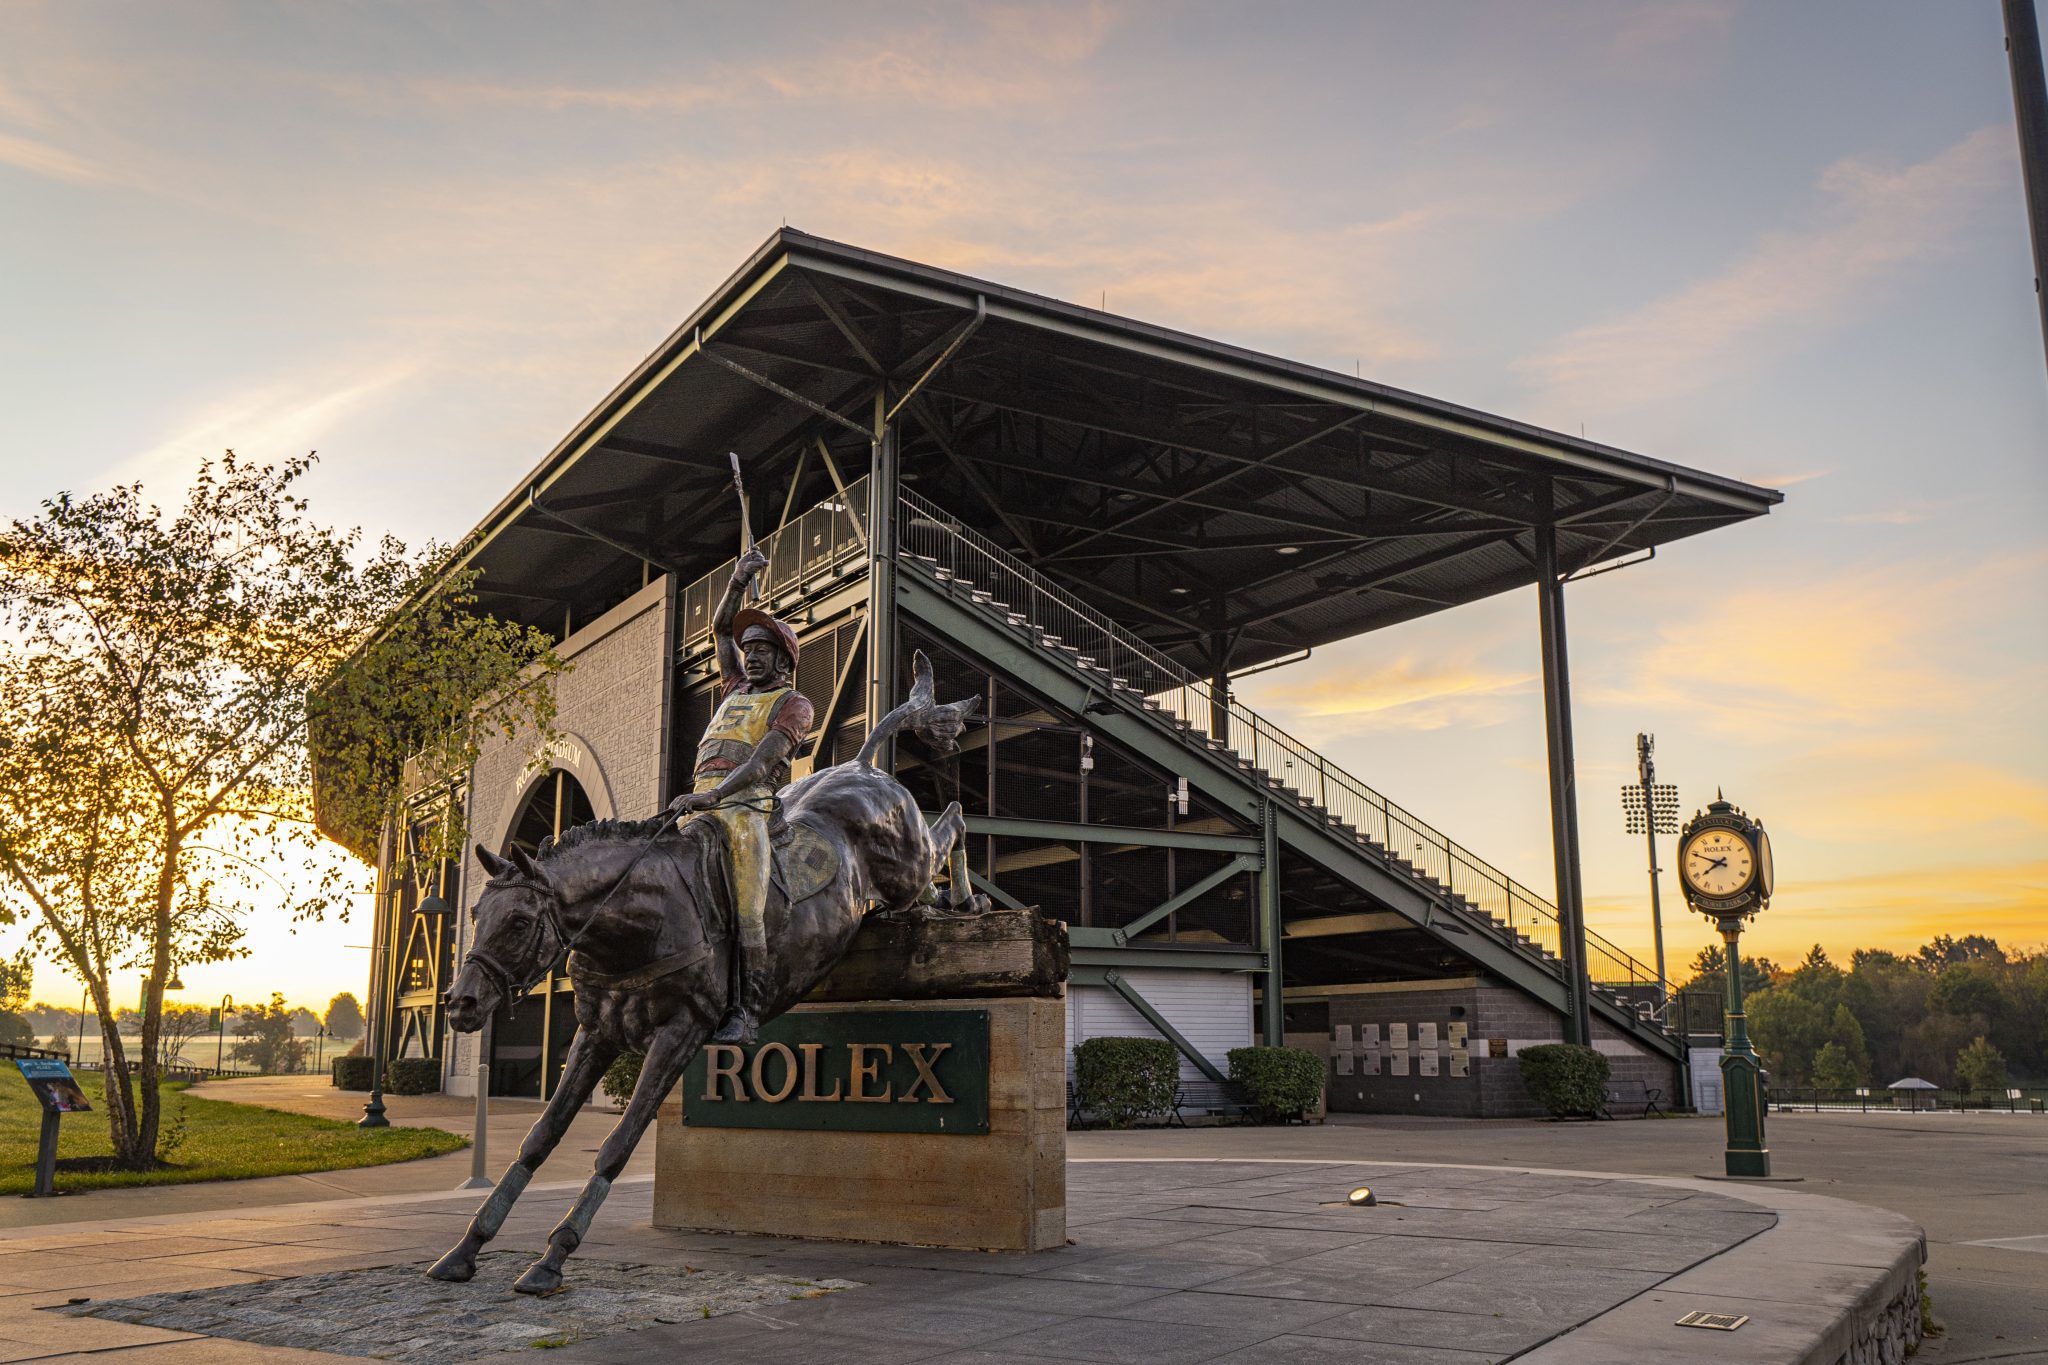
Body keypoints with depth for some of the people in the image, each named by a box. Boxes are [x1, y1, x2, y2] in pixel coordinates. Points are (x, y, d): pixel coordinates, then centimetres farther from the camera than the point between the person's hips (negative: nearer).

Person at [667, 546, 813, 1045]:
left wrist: (712, 795, -20)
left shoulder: (793, 703, 9)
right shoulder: (735, 690, 31)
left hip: (746, 803, -7)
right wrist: (739, 581, 14)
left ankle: (746, 1013, -21)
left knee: (746, 908, -20)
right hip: (701, 803, 7)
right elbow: (721, 629, 31)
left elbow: (764, 760, -7)